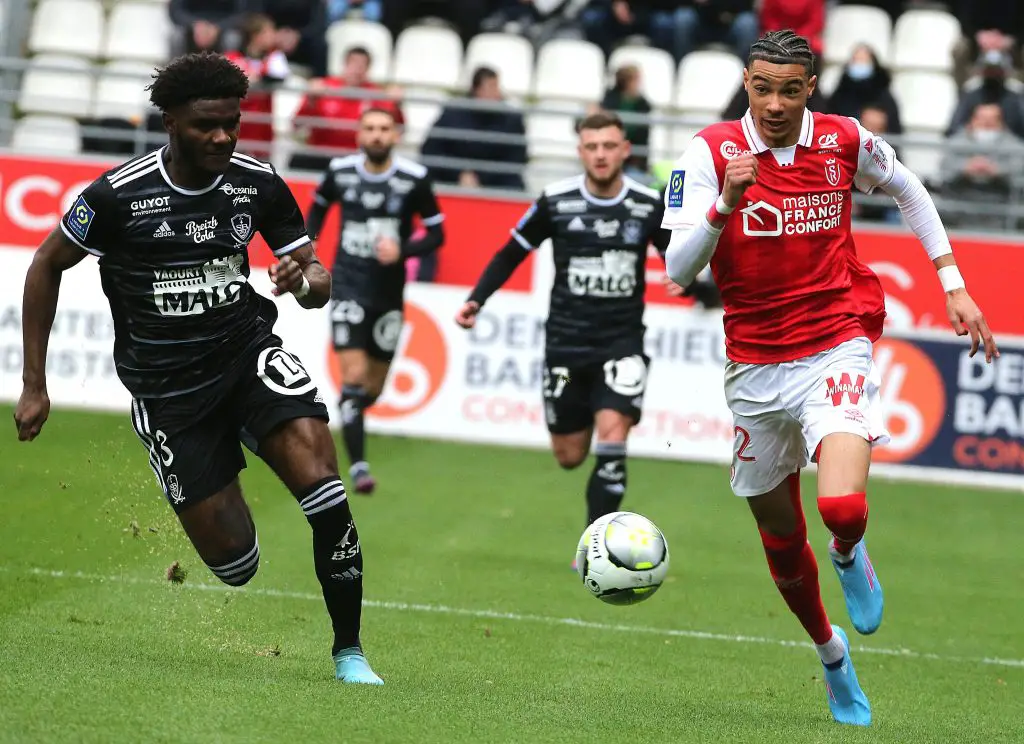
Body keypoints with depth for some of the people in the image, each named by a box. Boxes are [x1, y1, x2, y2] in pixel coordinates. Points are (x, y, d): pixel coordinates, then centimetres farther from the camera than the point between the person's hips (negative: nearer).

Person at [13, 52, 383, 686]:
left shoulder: (258, 183, -6)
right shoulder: (118, 195, -14)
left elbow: (320, 280, 4)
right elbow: (46, 267, 1)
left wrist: (305, 281, -23)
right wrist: (35, 387, 2)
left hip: (248, 349, 2)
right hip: (168, 388, -2)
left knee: (316, 470, -26)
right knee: (233, 560, -6)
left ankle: (349, 653, -16)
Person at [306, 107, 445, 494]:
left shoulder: (414, 179, -9)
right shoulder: (340, 171, -4)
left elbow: (436, 234, -3)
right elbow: (318, 206, 18)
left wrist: (402, 250, -20)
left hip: (388, 292, 1)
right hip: (347, 287, -1)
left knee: (374, 386, 11)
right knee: (354, 376, -15)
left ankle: (345, 424, 43)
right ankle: (358, 465, -14)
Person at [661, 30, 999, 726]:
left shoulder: (846, 142, -4)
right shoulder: (711, 153, -9)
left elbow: (909, 190, 17)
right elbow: (678, 269, -15)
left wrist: (954, 286, 14)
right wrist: (727, 203, -30)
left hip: (836, 348, -1)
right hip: (755, 364, 1)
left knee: (844, 508, -26)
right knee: (780, 538, 12)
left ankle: (849, 555, 12)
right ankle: (832, 654, 39)